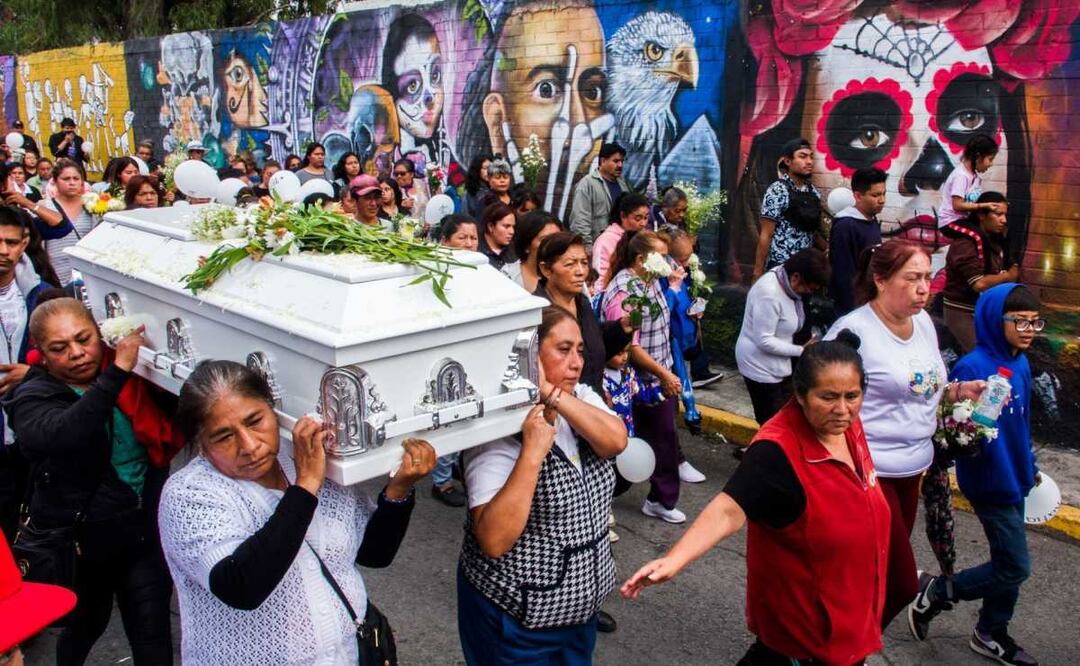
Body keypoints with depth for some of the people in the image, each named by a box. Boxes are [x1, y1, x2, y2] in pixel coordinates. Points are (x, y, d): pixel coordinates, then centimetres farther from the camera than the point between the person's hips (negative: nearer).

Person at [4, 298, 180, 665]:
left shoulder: (131, 376, -2)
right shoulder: (33, 399, -9)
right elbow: (60, 434, -33)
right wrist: (118, 371, -39)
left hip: (145, 531, 1)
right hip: (81, 542, -1)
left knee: (152, 634, 2)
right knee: (87, 625, 21)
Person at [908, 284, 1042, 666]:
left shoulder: (1021, 365, 3)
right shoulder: (973, 367, -23)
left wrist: (1030, 467, 21)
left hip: (1014, 477, 8)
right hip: (989, 481, -8)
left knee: (1008, 564, 18)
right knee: (1015, 568, -2)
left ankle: (992, 635, 36)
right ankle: (935, 592, 17)